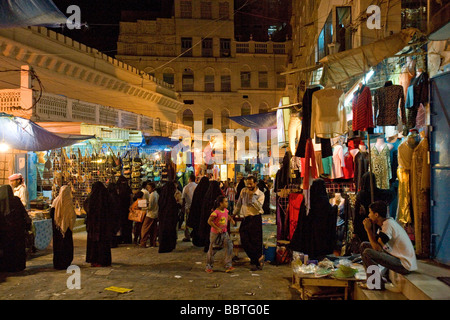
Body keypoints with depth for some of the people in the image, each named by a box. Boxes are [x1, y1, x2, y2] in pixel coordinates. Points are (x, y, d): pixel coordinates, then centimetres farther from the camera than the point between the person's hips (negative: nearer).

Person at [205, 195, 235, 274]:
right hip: (215, 234, -6)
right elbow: (209, 221, -21)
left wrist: (231, 220, 5)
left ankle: (228, 266, 0)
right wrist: (217, 228, -23)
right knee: (212, 250, 6)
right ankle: (209, 267, 23)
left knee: (229, 248, -7)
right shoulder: (216, 212, -21)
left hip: (224, 233, 6)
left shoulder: (226, 210, 1)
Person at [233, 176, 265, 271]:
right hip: (245, 219, 4)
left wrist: (252, 197, -20)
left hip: (255, 219, -4)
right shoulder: (244, 191, 8)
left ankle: (256, 263, 12)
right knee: (244, 241, -3)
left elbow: (259, 207, -17)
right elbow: (239, 203, 21)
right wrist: (234, 214, 26)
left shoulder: (260, 194, -3)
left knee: (256, 241, -3)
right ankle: (259, 257, 8)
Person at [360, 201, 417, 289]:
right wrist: (369, 229, 0)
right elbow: (375, 242, 11)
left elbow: (377, 248, -22)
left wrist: (368, 230, -14)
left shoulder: (388, 224, -21)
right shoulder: (385, 223, 8)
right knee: (364, 245, 11)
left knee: (367, 253, -23)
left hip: (405, 265, -10)